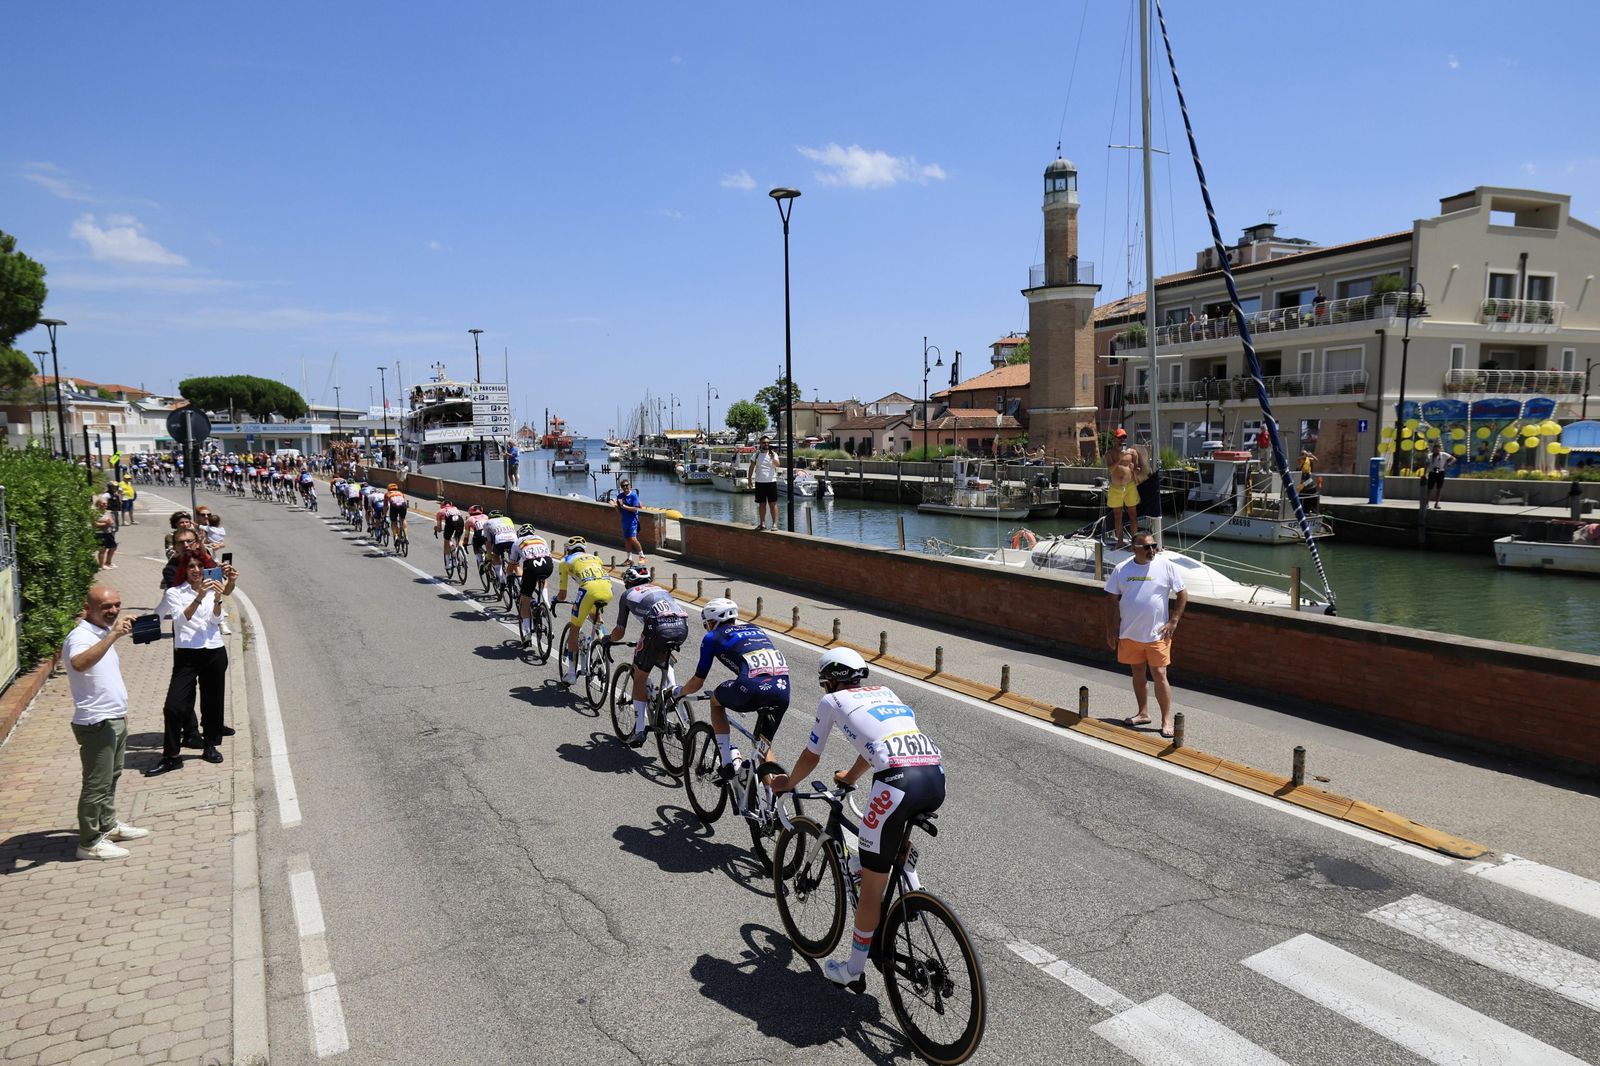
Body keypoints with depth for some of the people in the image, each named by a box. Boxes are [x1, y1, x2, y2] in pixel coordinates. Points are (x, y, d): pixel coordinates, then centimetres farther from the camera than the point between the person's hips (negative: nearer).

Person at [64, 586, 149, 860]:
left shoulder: (103, 633, 11)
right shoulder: (80, 636, -19)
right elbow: (79, 664, -43)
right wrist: (112, 636, -49)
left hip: (115, 719, 9)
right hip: (96, 723, -9)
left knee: (112, 777, 20)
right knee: (97, 784, -1)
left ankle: (108, 826, 33)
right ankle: (90, 843, 9)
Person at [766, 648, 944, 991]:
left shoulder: (832, 700, 17)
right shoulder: (884, 691, 31)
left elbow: (811, 758, 25)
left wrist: (786, 783, 45)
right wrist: (850, 776, 62)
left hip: (899, 780, -6)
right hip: (937, 776, 6)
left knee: (872, 884, 10)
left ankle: (854, 972, 25)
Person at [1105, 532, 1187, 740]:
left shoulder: (1166, 567, -6)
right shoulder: (1121, 569, -1)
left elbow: (1183, 594, 1)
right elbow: (1112, 601, 5)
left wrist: (1173, 622, -6)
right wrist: (1110, 630, 4)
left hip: (1157, 634, -3)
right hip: (1129, 634, 3)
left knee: (1159, 675, -2)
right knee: (1137, 674, 14)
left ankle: (1166, 720, 9)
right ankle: (1143, 713, 29)